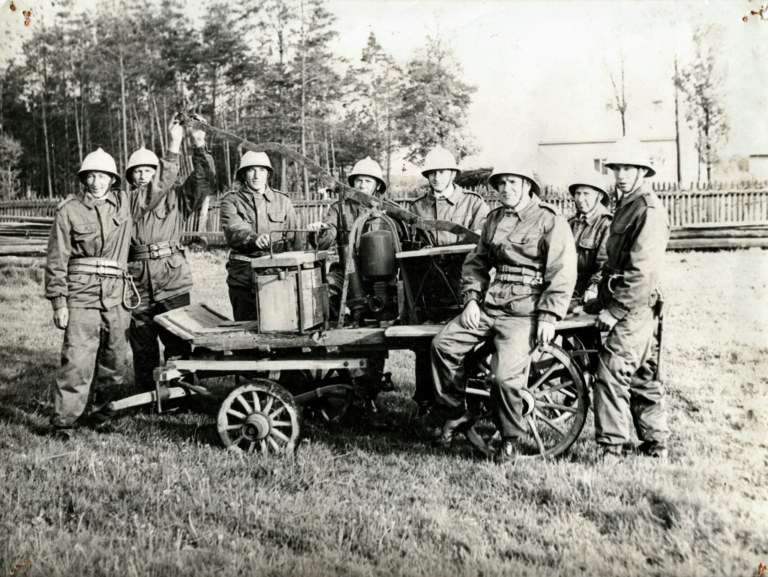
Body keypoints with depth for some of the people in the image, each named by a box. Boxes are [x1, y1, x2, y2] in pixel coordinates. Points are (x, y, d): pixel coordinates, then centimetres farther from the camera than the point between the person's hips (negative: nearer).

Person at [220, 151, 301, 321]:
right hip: (243, 277, -1)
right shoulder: (231, 200, 4)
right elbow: (233, 230, -14)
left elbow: (293, 239, 10)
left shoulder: (282, 200, 12)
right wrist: (254, 238, -35)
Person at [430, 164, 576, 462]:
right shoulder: (494, 219, 16)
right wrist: (472, 299, 3)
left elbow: (563, 272, -10)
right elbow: (476, 262, 18)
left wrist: (548, 316, -15)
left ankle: (510, 438, 6)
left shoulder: (550, 220, -4)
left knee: (505, 376, -20)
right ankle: (457, 414, 8)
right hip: (489, 304, 7)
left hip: (525, 311, -6)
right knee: (443, 343, -8)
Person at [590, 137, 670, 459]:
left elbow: (642, 272, -20)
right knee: (641, 377, 14)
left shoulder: (649, 211, -13)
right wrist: (604, 298, 15)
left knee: (611, 374, -12)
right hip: (632, 310, 10)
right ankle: (656, 444, 24)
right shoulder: (626, 206, 18)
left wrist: (614, 311, -19)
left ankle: (611, 448, -7)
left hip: (635, 309, -10)